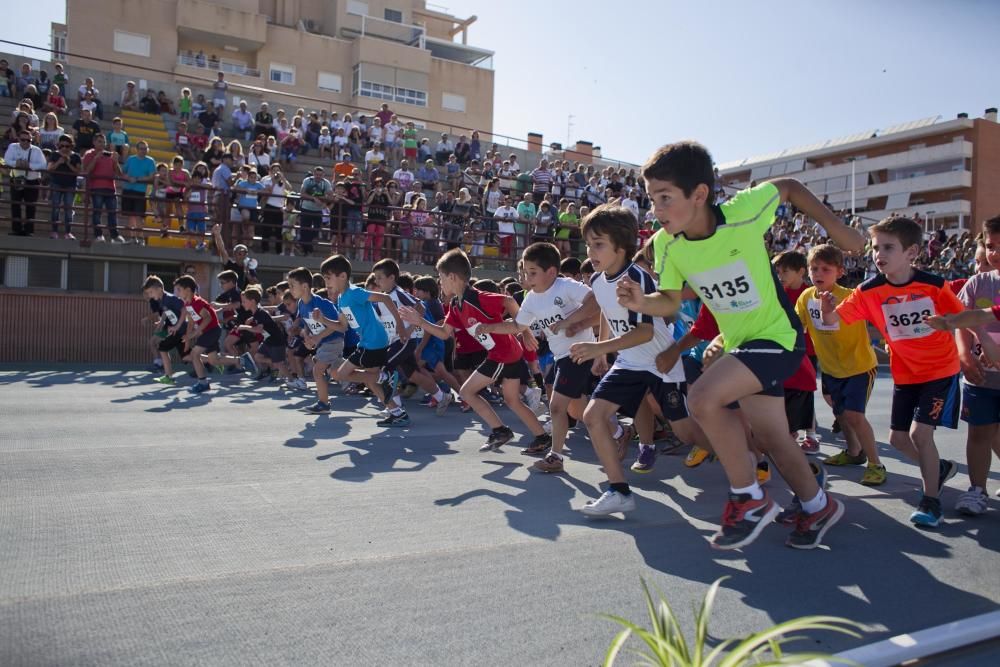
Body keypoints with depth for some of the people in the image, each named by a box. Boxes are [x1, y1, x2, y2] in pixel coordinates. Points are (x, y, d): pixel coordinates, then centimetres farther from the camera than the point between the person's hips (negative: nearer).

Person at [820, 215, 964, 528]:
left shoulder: (934, 285, -18)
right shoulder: (868, 292, -13)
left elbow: (963, 317, -5)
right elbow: (834, 320, -19)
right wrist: (827, 308, -40)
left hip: (940, 370, -4)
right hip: (905, 374, 4)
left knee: (919, 432, -16)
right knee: (898, 438, 10)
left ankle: (931, 499, 3)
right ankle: (941, 467, 40)